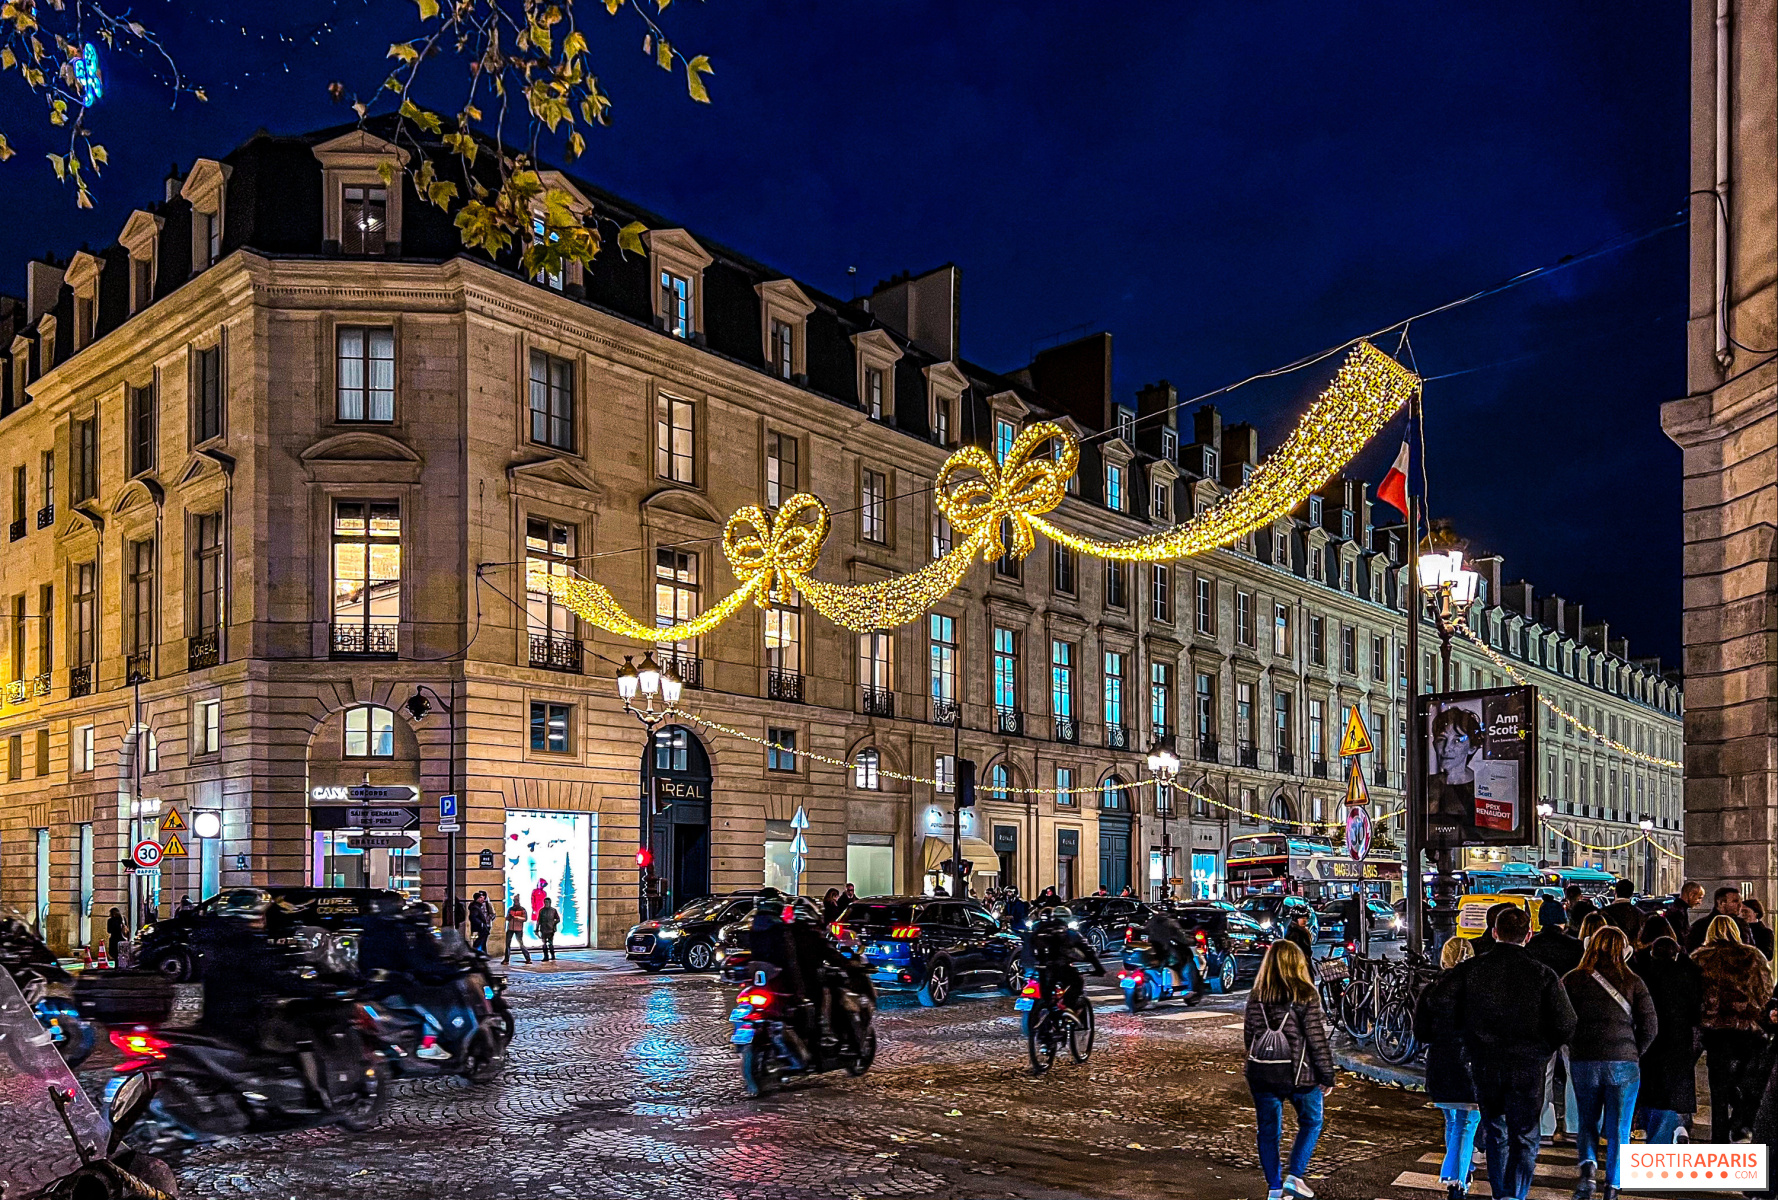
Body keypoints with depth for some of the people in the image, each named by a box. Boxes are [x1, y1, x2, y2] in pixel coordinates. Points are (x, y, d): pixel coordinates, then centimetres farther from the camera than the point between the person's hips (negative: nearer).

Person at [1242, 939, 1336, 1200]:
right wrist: (1327, 1075, -2)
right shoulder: (1305, 995, -12)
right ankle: (1294, 1176, 5)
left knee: (1268, 1130, 12)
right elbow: (1317, 1038, -11)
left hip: (1261, 1073, 3)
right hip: (1298, 1072, -3)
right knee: (1310, 1122, 17)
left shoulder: (1256, 996, 1)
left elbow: (1248, 1035, 8)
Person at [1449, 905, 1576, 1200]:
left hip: (1484, 1066, 2)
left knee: (1495, 1135, 18)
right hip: (1528, 1067, -2)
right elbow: (1566, 1026, -8)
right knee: (1524, 1138, 9)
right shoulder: (1543, 975, -10)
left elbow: (1453, 1019, -3)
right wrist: (1544, 1047, 11)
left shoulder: (1470, 970, -7)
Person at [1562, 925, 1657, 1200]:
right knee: (1618, 1130, 8)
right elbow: (1650, 1024, -2)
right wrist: (1634, 1053, 10)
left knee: (1587, 1123, 15)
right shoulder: (1632, 982, 0)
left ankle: (1588, 1166, -9)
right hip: (1623, 1063, 0)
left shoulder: (1572, 980, 1)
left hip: (1583, 1062, 1)